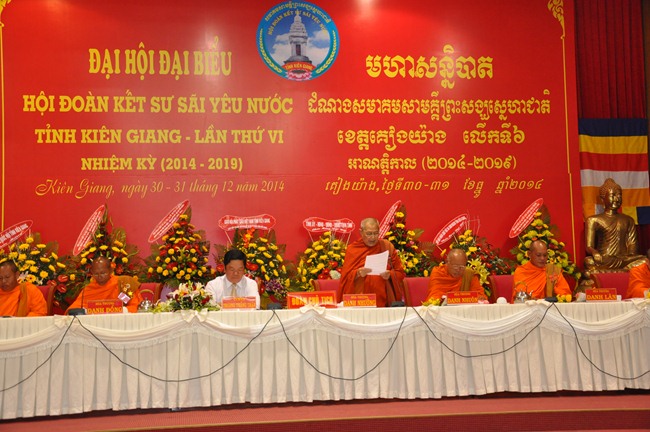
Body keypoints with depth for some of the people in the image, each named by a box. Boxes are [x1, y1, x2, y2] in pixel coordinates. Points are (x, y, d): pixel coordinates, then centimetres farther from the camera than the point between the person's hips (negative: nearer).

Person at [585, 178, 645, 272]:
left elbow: (632, 243, 13)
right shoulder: (593, 220, 8)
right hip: (603, 261, -3)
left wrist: (630, 255, -10)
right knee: (589, 261, -38)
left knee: (643, 260, -29)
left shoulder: (628, 220, 22)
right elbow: (589, 247, 2)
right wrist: (595, 254, -22)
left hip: (625, 259, 3)